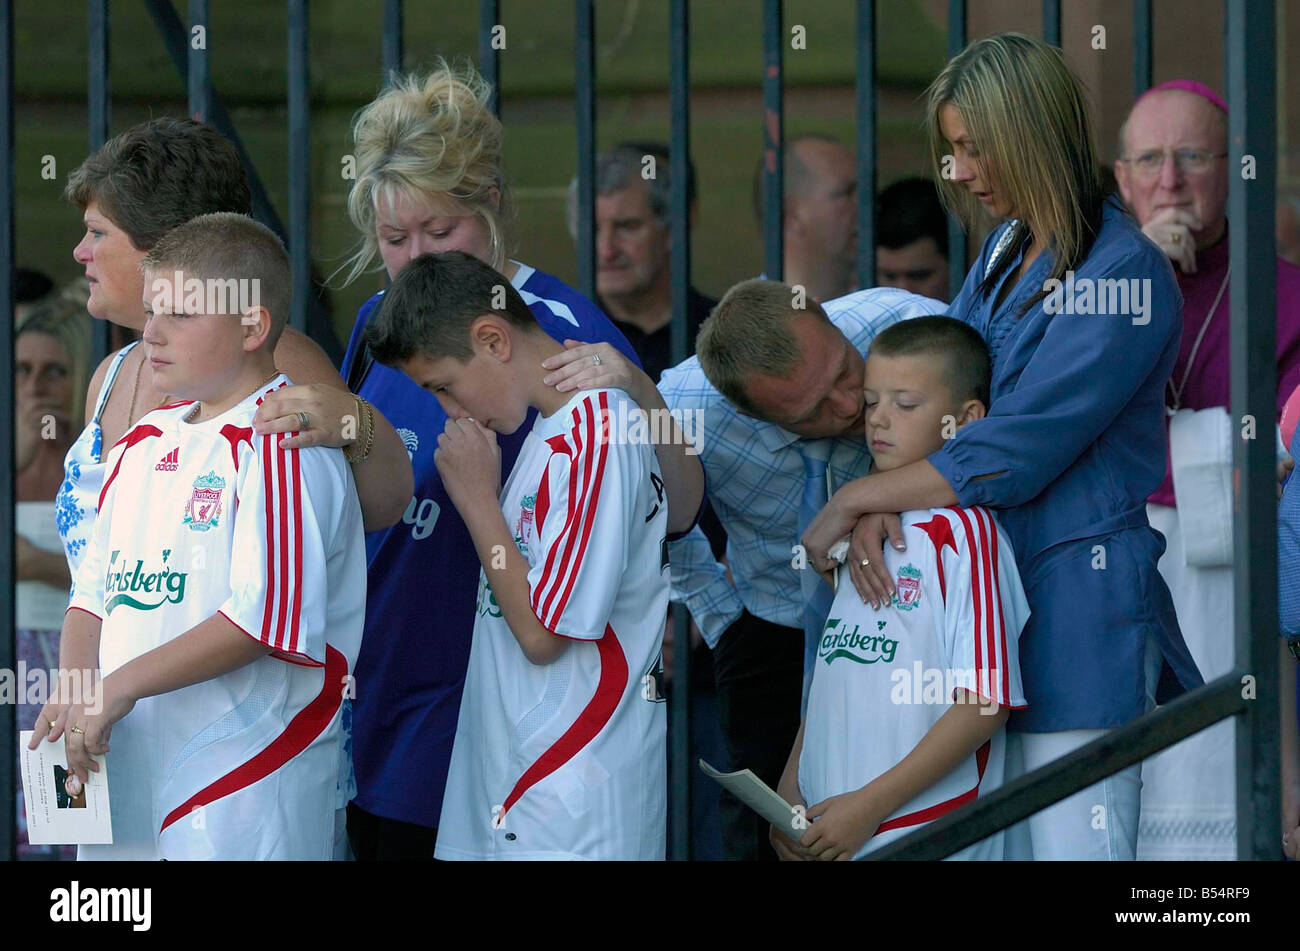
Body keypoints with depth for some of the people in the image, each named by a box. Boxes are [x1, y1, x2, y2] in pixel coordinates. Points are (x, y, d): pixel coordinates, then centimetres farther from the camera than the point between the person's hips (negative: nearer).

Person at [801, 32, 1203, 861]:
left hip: (1077, 601, -8)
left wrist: (855, 500, -9)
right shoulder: (1005, 251, 15)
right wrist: (877, 509, -9)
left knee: (1069, 841, -9)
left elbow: (1011, 456, -17)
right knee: (997, 845, 6)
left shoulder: (1122, 276, -13)